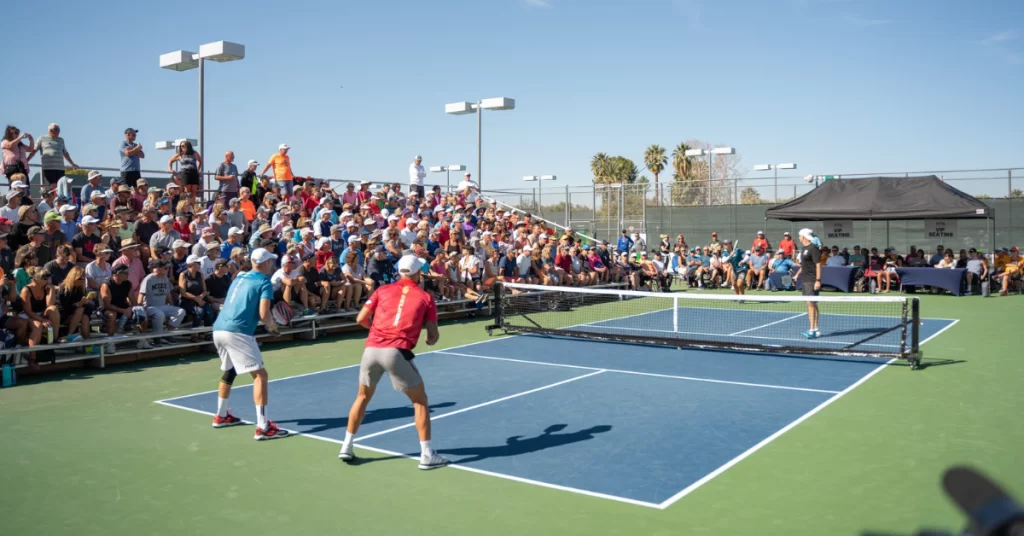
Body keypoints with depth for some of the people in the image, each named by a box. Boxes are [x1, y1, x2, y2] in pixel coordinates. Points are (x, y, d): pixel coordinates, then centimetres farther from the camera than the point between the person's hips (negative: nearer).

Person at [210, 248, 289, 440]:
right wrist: (273, 325, 8)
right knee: (260, 375, -8)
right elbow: (264, 314, -13)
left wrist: (267, 322, 28)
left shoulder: (239, 277, 21)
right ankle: (263, 428, -15)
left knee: (229, 371, 30)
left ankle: (221, 416, 43)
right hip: (238, 332, -9)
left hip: (218, 329, 9)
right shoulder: (264, 282, -1)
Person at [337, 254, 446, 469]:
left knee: (363, 397, 25)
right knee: (420, 401, 12)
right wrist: (430, 341, 31)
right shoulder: (425, 297, 10)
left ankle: (346, 447, 30)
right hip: (396, 352, -3)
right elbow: (433, 335, 8)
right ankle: (427, 455, 10)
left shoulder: (383, 290, 16)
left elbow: (361, 319, 13)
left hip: (371, 349, 4)